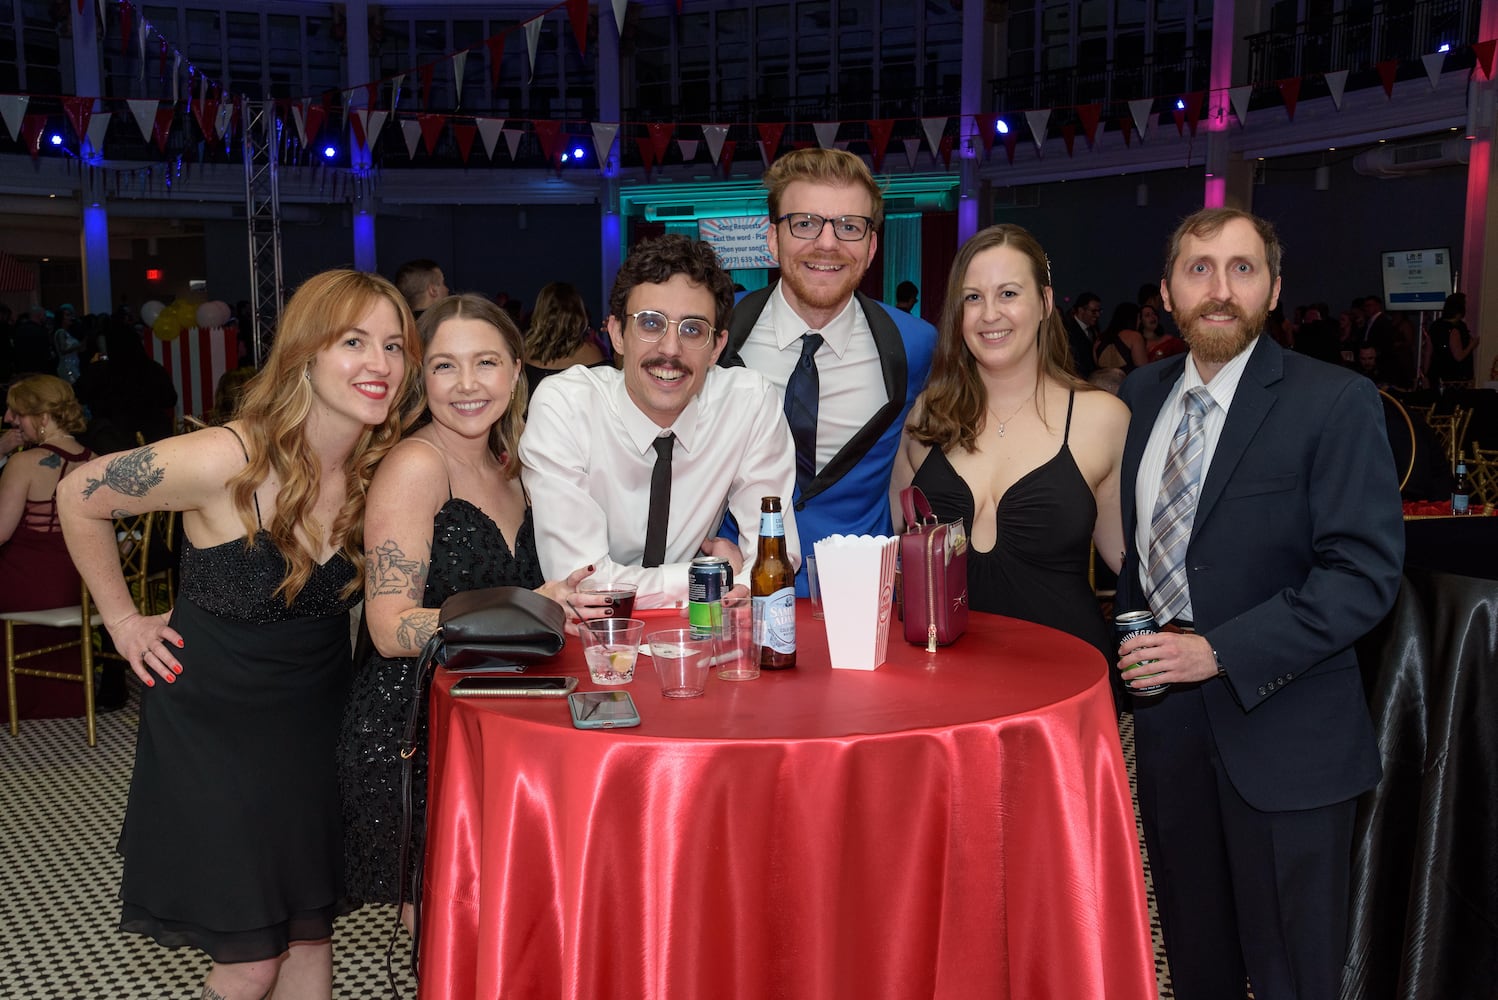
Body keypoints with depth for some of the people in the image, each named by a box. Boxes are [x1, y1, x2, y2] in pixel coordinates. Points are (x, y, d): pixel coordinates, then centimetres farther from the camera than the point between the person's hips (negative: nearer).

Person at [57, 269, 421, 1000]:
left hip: (316, 721, 4)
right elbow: (78, 498, -10)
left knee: (310, 936, 14)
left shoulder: (386, 469, -10)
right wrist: (123, 621, -6)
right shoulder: (229, 460, -25)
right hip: (213, 727, -4)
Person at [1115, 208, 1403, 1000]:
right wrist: (1131, 649, 7)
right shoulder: (1142, 395, 5)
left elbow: (1365, 572, -18)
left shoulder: (1336, 405, -12)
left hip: (1280, 732, -4)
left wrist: (1219, 653, -22)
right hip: (1165, 718, 5)